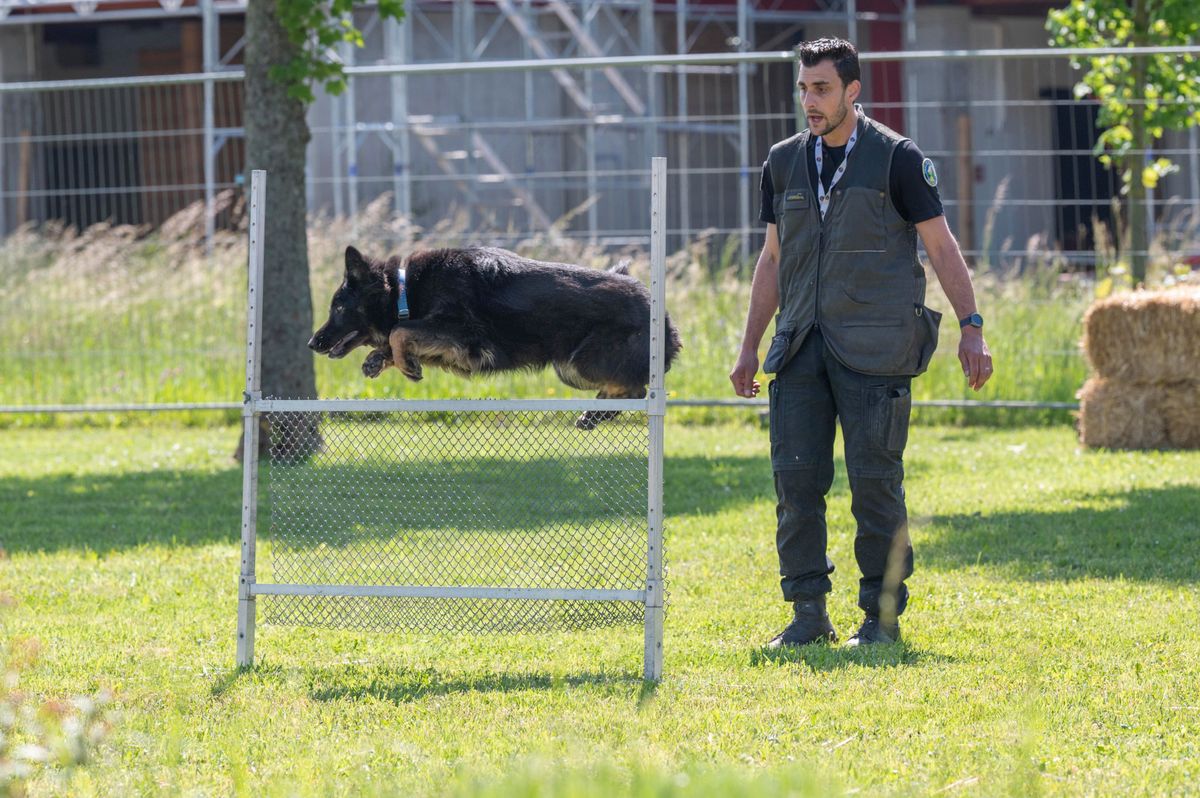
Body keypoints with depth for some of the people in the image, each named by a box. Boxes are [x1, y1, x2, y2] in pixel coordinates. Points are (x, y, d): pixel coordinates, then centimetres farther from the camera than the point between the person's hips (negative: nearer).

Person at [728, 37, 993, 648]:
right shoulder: (784, 163, 13)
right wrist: (749, 347, 16)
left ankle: (883, 614, 4)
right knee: (795, 477, -2)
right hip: (802, 346, 4)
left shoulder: (897, 159, -1)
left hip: (874, 350, -4)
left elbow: (942, 247, 1)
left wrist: (972, 328, -7)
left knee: (875, 480, -5)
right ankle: (808, 615, 4)